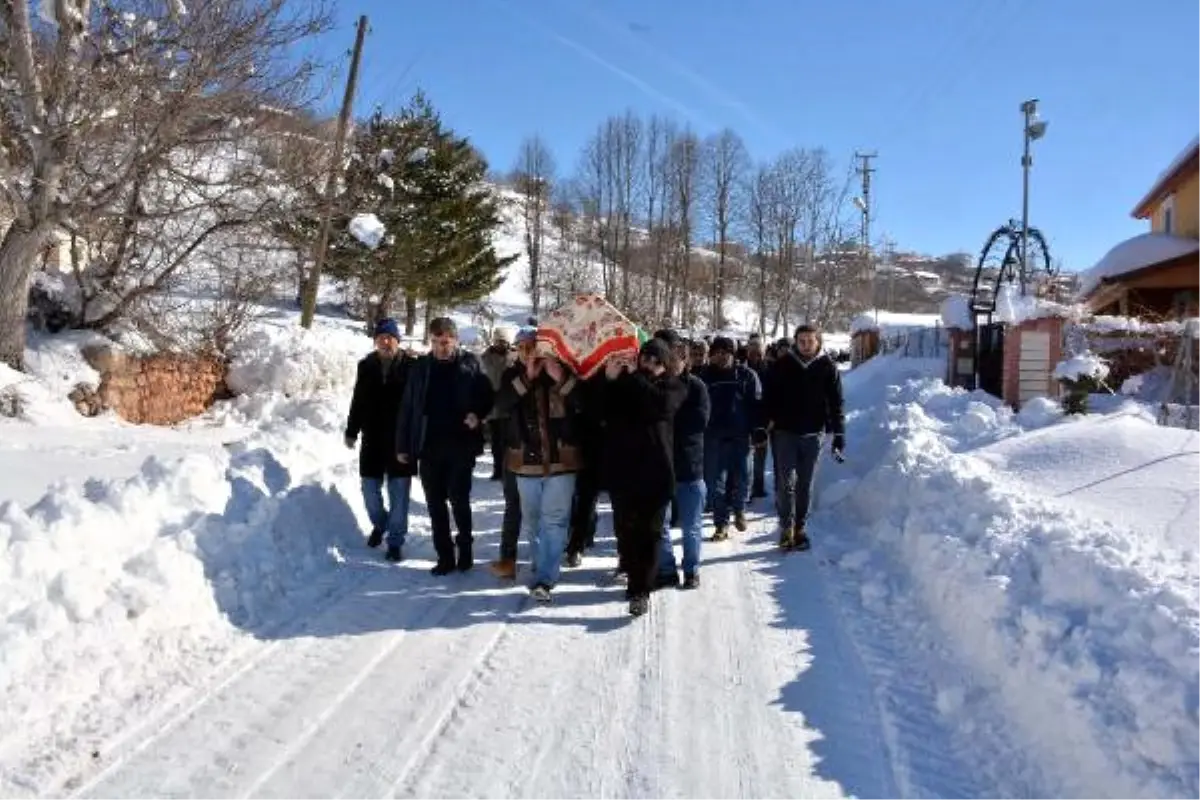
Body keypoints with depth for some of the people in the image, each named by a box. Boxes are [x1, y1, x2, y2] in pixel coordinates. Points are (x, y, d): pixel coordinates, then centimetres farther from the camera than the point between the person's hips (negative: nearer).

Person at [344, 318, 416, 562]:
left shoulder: (410, 367, -6)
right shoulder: (366, 366, 6)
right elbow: (358, 401, 12)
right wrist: (351, 431, 11)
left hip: (401, 439, -3)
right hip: (373, 439, 3)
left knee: (399, 492, 2)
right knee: (370, 488, 10)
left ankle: (395, 541, 12)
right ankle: (379, 524, 38)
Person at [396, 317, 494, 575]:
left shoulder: (471, 364, 0)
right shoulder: (421, 367, 6)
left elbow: (488, 397, 2)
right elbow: (407, 408, 7)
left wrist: (477, 415, -19)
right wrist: (403, 445, 4)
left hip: (461, 444, -3)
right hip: (429, 446, 3)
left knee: (459, 499, -2)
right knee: (435, 503, 6)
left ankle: (465, 546, 20)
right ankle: (445, 556, 16)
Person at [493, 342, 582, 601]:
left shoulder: (565, 371, -4)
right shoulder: (514, 374, 2)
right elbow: (501, 404, -15)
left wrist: (561, 379, -26)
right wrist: (527, 377, -25)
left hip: (561, 460, -3)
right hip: (527, 461, 3)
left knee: (554, 520, -6)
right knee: (531, 520, 17)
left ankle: (545, 578, -4)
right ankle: (543, 564, 38)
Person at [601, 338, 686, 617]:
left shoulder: (673, 386, 5)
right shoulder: (620, 382, 11)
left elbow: (662, 403, -18)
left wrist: (633, 377, -14)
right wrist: (608, 379, -15)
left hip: (655, 471, -2)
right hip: (622, 469, 3)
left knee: (648, 531, -3)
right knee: (624, 528, 8)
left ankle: (641, 589, 1)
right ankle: (634, 575, 28)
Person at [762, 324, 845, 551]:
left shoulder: (827, 367, -1)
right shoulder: (782, 365, -2)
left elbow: (836, 403, 0)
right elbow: (769, 396, 2)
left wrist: (839, 436, -4)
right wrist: (764, 424, -5)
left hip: (813, 433, 1)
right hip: (785, 431, -1)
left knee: (805, 484, 9)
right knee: (786, 482, -5)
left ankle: (800, 528, 18)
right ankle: (786, 528, 0)